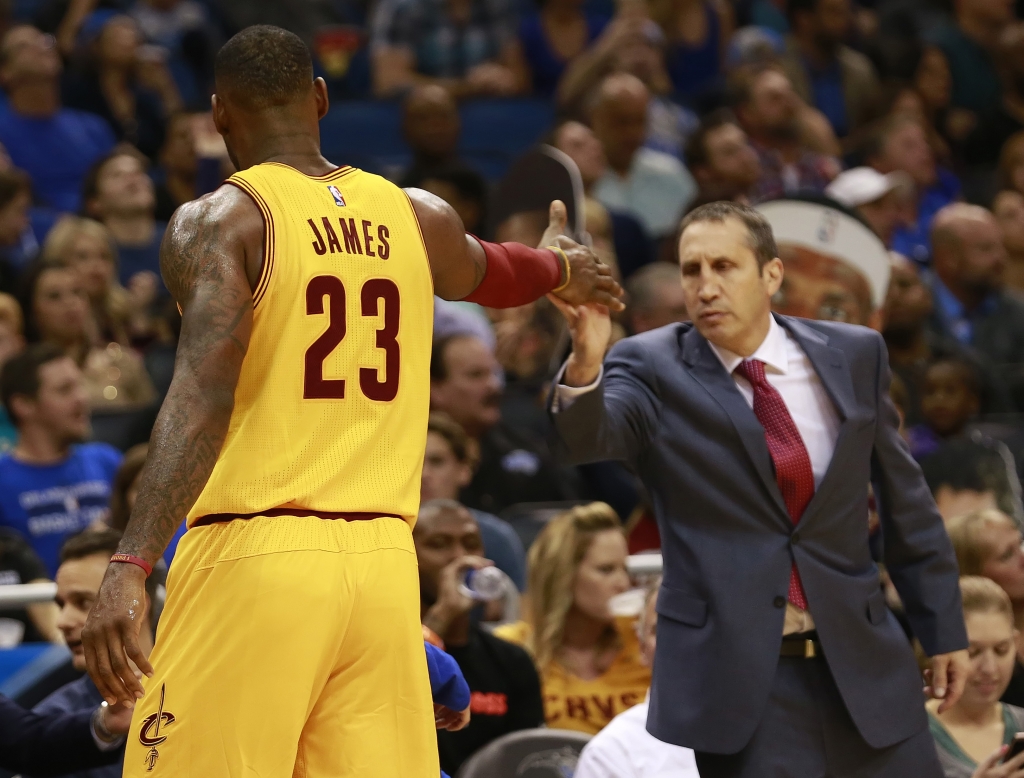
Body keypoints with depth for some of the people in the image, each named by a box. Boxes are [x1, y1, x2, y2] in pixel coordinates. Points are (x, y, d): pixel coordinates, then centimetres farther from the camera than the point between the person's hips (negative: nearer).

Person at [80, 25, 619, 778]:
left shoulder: (219, 222, -3)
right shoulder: (417, 219, 13)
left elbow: (203, 395, -18)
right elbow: (484, 273, 37)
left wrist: (131, 566, -26)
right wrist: (561, 270, 62)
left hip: (254, 555, -5)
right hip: (383, 561, 5)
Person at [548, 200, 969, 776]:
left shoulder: (853, 355, 4)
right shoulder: (654, 369, -3)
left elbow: (905, 501, 10)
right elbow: (589, 436, -23)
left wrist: (944, 630, 12)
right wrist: (585, 363, -44)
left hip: (862, 661, 3)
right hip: (738, 673, -3)